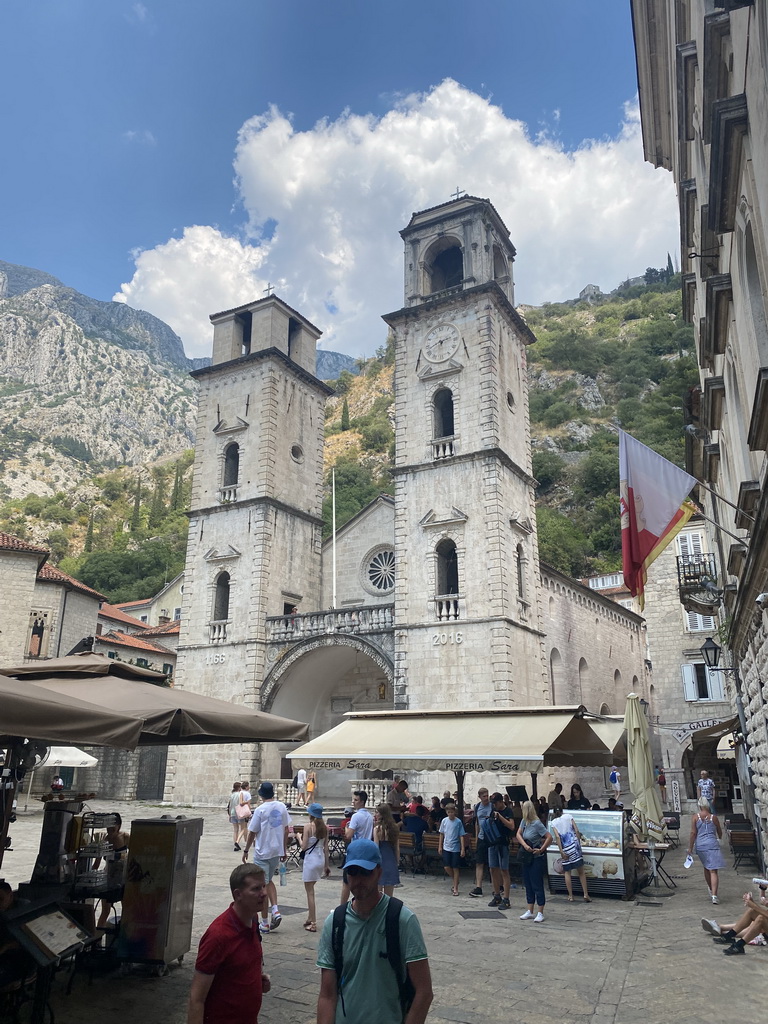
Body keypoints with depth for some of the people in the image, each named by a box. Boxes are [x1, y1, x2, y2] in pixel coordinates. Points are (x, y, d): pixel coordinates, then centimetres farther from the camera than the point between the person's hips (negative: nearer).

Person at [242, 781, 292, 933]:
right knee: (269, 881, 23)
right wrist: (283, 850, 16)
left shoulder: (260, 810, -15)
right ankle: (275, 909, 6)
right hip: (277, 851, 5)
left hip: (262, 853, -5)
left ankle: (265, 923, 11)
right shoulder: (282, 807, 1)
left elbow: (252, 833, -9)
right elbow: (286, 830, 7)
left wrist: (246, 850, 4)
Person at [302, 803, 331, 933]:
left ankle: (313, 923, 5)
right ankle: (310, 918, 24)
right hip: (321, 859, 6)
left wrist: (299, 837, 4)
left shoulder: (308, 826, -14)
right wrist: (327, 865, 13)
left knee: (310, 892, 3)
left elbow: (303, 847, -15)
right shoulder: (324, 827, 3)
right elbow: (326, 847, 7)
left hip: (310, 859, -6)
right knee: (310, 889, 21)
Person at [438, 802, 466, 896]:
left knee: (455, 868, 2)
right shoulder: (444, 821, 0)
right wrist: (440, 846, 9)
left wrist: (463, 849, -10)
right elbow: (441, 834, 9)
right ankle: (454, 880, 27)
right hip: (446, 847, 3)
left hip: (456, 848, -3)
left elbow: (462, 836, -7)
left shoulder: (458, 822, -9)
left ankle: (455, 889, 12)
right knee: (446, 867, -1)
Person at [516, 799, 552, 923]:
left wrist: (541, 849, -17)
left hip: (537, 858, -8)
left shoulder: (537, 824, -18)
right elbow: (518, 834, -1)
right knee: (528, 884, 13)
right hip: (527, 857, 8)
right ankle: (530, 911, 22)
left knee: (537, 885, -2)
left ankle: (540, 913, 7)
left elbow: (549, 837, -20)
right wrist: (525, 845, -16)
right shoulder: (524, 821, 4)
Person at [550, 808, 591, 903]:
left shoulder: (553, 822, 4)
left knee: (567, 872, 11)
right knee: (581, 871, 7)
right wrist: (579, 843, 8)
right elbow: (577, 830, 1)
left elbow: (557, 836, -7)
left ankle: (570, 896, 10)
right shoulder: (568, 816, 8)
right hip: (574, 845, 1)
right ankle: (586, 894, 3)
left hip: (565, 849, -1)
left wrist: (561, 851, -7)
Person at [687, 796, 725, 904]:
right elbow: (720, 832, 13)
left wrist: (690, 847, 0)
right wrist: (719, 838, 37)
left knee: (706, 868, 22)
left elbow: (693, 833, -6)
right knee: (713, 871, -4)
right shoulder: (713, 817, -1)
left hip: (700, 845, 2)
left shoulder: (695, 817, -2)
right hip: (712, 844, -2)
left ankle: (711, 890, 37)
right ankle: (714, 894, -15)